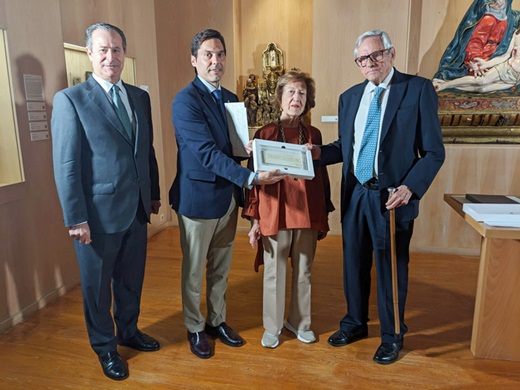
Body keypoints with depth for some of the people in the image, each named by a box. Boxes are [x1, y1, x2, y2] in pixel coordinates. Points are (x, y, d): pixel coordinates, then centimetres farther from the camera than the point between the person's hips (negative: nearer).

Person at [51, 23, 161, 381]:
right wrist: (76, 219, -14)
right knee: (97, 285, 14)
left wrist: (154, 194, 13)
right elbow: (66, 165, -12)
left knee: (131, 279, 20)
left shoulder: (140, 97, 8)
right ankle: (105, 347, 35)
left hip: (137, 210, 5)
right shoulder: (70, 99, -9)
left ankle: (129, 331, 43)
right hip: (99, 214, -5)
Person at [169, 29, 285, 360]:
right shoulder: (186, 101, -15)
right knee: (194, 270, 12)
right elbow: (207, 153, -24)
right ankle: (195, 328, 31)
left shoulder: (232, 99, 9)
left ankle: (217, 321, 37)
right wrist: (250, 177, -33)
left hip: (229, 196, 7)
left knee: (221, 268, 19)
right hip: (199, 198, -6)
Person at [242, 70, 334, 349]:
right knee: (274, 273, 9)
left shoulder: (313, 135, 6)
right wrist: (254, 219, -5)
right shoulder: (265, 134, -3)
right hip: (275, 214, -3)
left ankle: (299, 322, 35)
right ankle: (272, 327, 29)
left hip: (308, 215, 3)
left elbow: (322, 176, 10)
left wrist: (324, 216, 10)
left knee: (303, 272, 15)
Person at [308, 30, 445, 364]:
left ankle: (392, 337, 32)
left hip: (393, 198, -4)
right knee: (354, 264, 16)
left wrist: (410, 187, -20)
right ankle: (355, 324, 39)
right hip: (355, 195, 5)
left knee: (392, 269, 9)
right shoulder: (349, 97, 10)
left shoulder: (418, 89, -5)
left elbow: (433, 152, -7)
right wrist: (319, 152, -5)